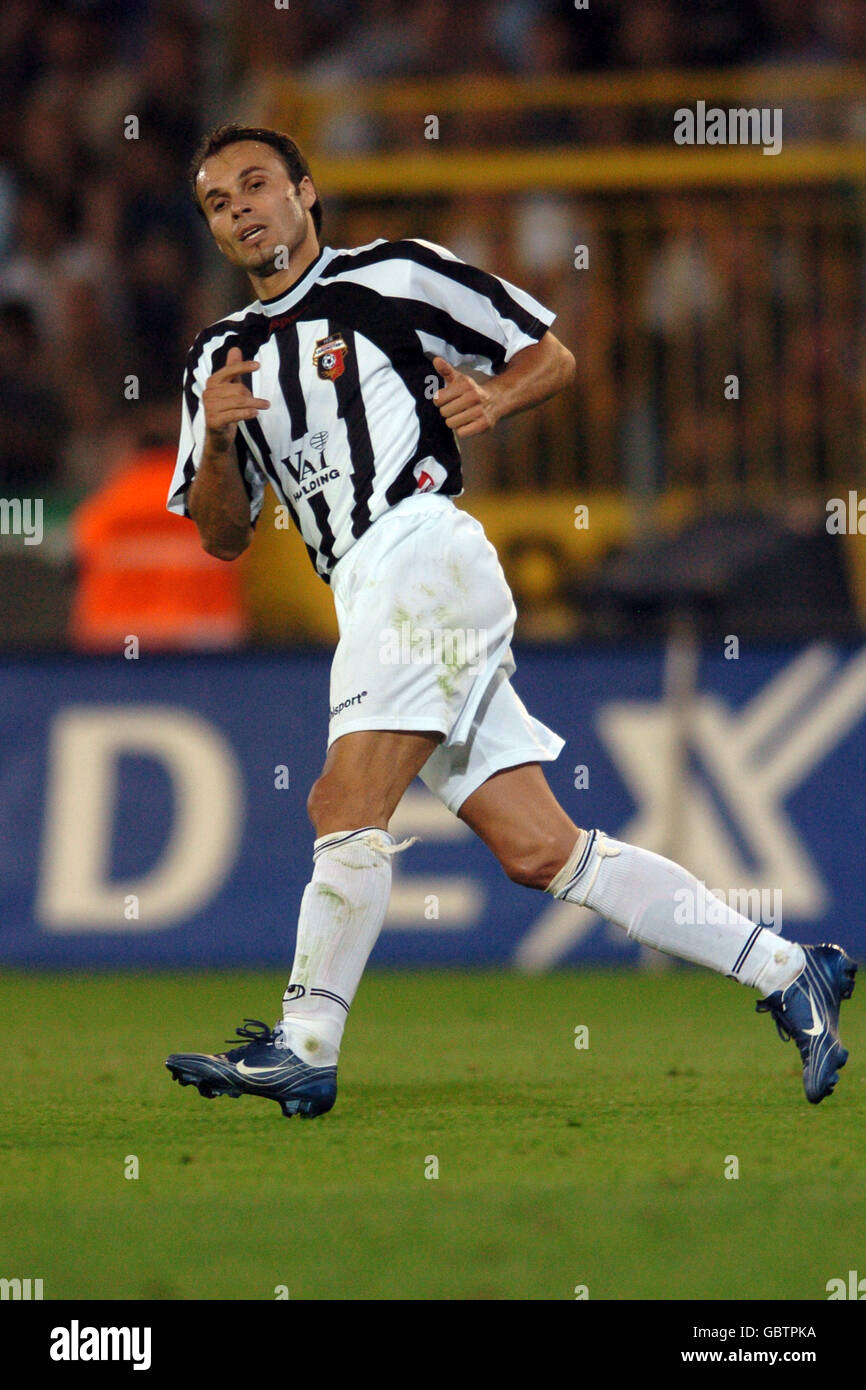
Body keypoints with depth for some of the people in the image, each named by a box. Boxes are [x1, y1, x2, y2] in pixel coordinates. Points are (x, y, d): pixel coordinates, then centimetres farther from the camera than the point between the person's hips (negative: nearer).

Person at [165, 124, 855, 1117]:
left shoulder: (392, 276, 6)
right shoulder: (223, 356, 23)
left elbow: (552, 357, 10)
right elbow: (222, 538, 18)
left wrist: (493, 399, -11)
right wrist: (216, 438, 0)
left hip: (422, 546, -6)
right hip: (372, 602, 6)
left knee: (345, 807, -17)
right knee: (539, 852, -2)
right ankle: (789, 973, 1)